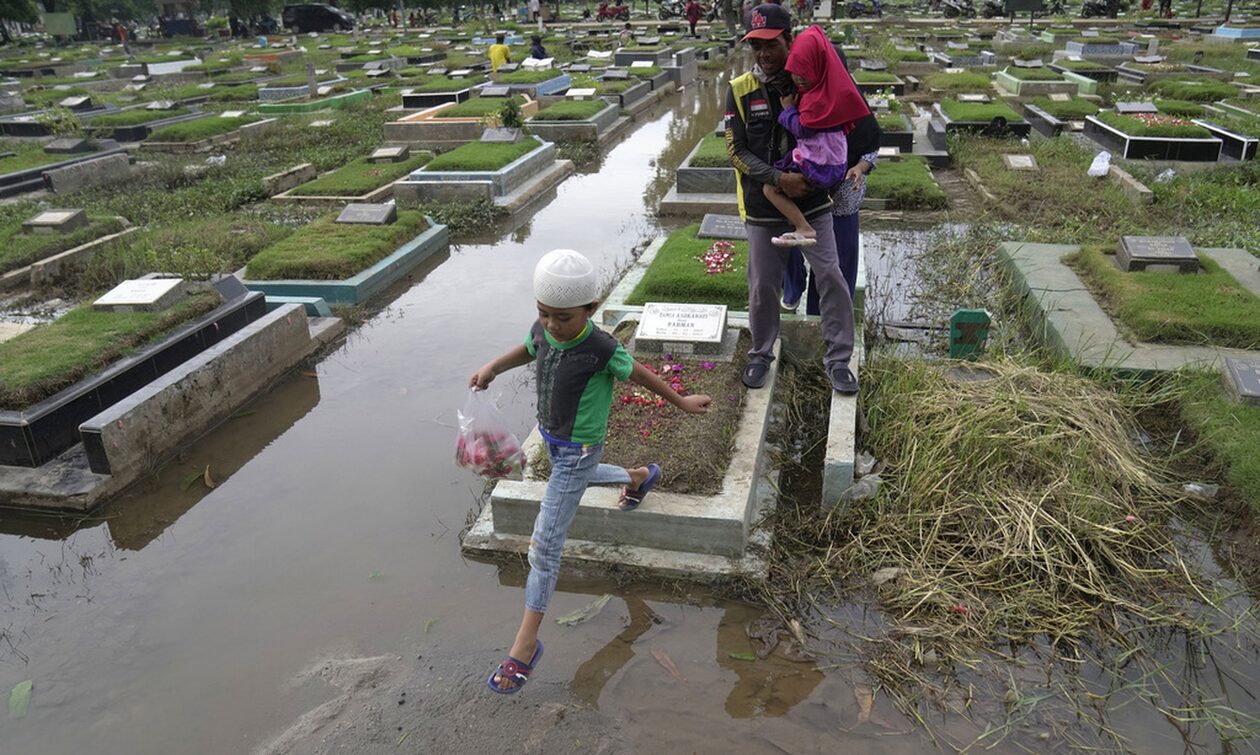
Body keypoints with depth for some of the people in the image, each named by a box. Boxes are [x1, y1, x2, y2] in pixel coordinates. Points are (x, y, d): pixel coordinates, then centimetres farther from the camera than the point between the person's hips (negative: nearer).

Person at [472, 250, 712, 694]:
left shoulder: (601, 350, -28)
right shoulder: (542, 331, -12)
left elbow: (639, 375, -12)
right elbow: (528, 349, 11)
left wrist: (681, 403, 2)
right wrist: (493, 367, -6)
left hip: (578, 450, -7)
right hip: (552, 439, 8)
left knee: (545, 543, -7)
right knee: (578, 477, 39)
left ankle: (527, 641, 4)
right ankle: (640, 477, 68)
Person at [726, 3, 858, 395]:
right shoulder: (740, 90, -5)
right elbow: (737, 150, -8)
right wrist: (778, 179, -20)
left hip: (812, 202, 1)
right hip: (763, 207, 0)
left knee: (831, 277, -2)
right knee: (763, 285, 8)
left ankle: (838, 359, 12)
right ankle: (760, 354, 29)